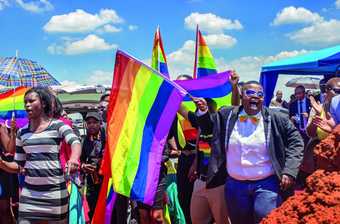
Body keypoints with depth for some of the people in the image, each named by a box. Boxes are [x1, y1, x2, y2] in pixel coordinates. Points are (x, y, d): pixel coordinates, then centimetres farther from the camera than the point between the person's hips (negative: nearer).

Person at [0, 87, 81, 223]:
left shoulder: (57, 126, -4)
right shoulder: (22, 132, 10)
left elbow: (75, 142, -22)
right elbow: (18, 166, 13)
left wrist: (74, 159, -44)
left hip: (55, 191, -3)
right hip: (29, 193, 4)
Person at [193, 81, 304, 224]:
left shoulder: (277, 119, -4)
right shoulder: (226, 115, 2)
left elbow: (295, 142, -1)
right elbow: (207, 128, 17)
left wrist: (289, 171, -10)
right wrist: (203, 110, -1)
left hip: (266, 184, -3)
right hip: (235, 185, 3)